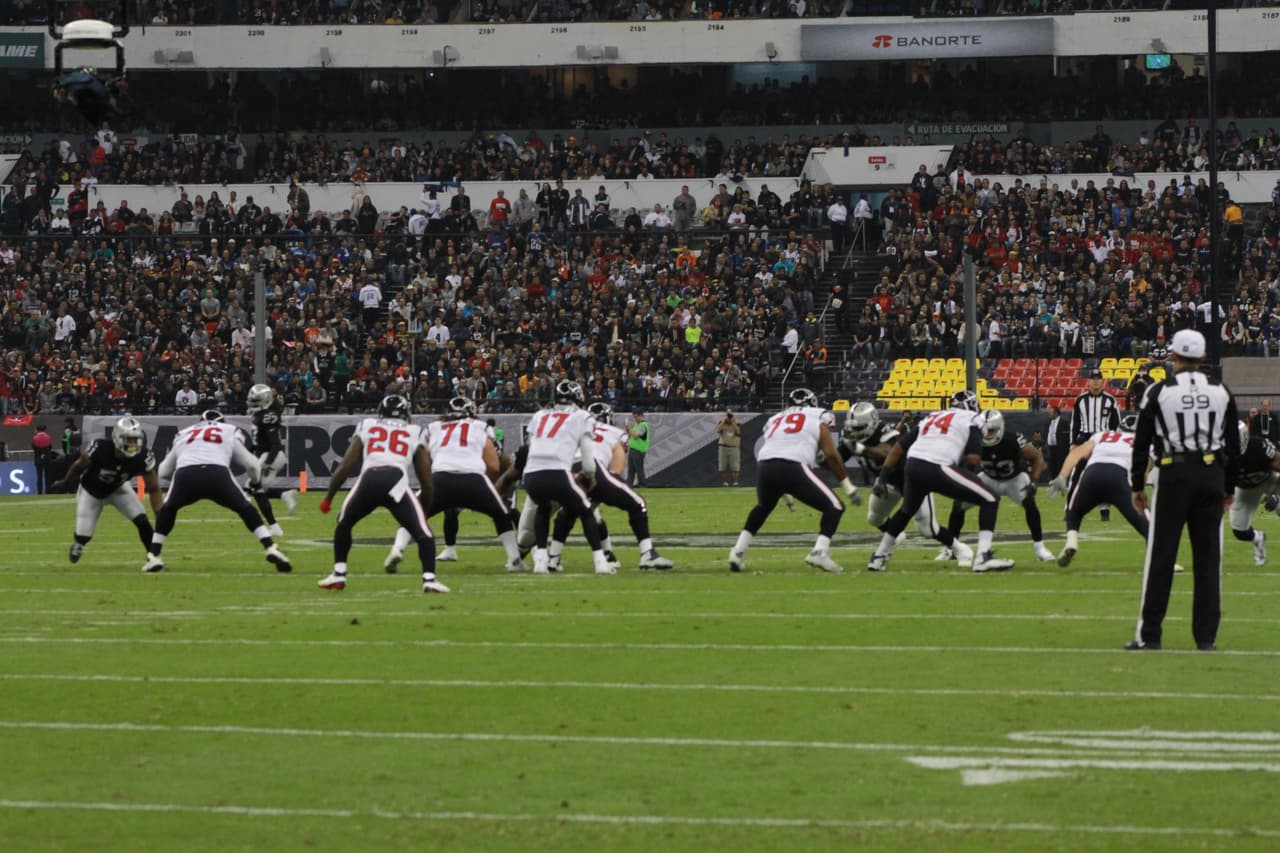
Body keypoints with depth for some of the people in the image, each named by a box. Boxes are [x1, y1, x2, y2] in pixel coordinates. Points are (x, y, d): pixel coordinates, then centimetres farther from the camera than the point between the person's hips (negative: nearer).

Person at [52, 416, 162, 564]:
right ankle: (77, 547, 37)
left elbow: (153, 489, -19)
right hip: (91, 492, -2)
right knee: (84, 535, -1)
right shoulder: (100, 449, -37)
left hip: (117, 488, 2)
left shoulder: (142, 458, -32)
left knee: (142, 521, -18)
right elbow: (79, 465, -14)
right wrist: (65, 483, 5)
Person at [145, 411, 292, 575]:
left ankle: (153, 556, 20)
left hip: (185, 475, 1)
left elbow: (163, 472, 40)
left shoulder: (183, 435, 35)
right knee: (246, 509, 19)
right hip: (218, 474, -1)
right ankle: (270, 548, 3)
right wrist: (255, 481, 53)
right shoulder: (229, 433, 31)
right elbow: (252, 464, 30)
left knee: (167, 510, 29)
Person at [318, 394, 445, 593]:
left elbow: (345, 466, 20)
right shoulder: (415, 434, 24)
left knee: (344, 524, 28)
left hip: (367, 480, 2)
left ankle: (338, 574, 27)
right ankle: (429, 579, -15)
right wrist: (424, 506, 37)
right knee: (422, 531, 2)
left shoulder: (366, 428, 26)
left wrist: (328, 497, 29)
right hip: (396, 482, -2)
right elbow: (427, 481, 22)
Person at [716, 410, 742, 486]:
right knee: (723, 466, 0)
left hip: (734, 447, -1)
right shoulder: (721, 423, 9)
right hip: (723, 447, 1)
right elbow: (718, 430, -10)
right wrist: (724, 421, -10)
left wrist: (732, 422, -11)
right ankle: (724, 482, 5)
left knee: (735, 467, -6)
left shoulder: (737, 424, 7)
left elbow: (737, 431, -14)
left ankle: (735, 482, -4)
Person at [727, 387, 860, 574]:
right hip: (793, 467, -5)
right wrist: (848, 487, 15)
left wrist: (783, 492, 41)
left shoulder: (775, 420, 31)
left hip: (764, 467, 5)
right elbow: (831, 454, 9)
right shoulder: (818, 419, 18)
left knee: (762, 508, 35)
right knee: (834, 507, 9)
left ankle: (738, 552, 26)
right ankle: (820, 552, -11)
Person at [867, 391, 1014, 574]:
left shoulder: (932, 418, 29)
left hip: (912, 465, 6)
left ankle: (879, 557, 39)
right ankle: (984, 557, -7)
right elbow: (973, 458, -2)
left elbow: (899, 447, 25)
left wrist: (883, 476, 27)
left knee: (907, 510, 35)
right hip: (938, 469, -6)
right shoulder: (972, 419, 12)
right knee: (990, 500, 5)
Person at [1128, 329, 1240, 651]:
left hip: (1173, 476, -2)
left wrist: (1137, 485, 7)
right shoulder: (1221, 392, 5)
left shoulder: (1159, 392, -3)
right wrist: (1229, 487, 18)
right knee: (1207, 558, 5)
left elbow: (1142, 443, -1)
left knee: (1161, 556, 0)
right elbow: (1233, 445, 9)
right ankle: (1206, 636, 4)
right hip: (1212, 475, 2)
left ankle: (1149, 634, -1)